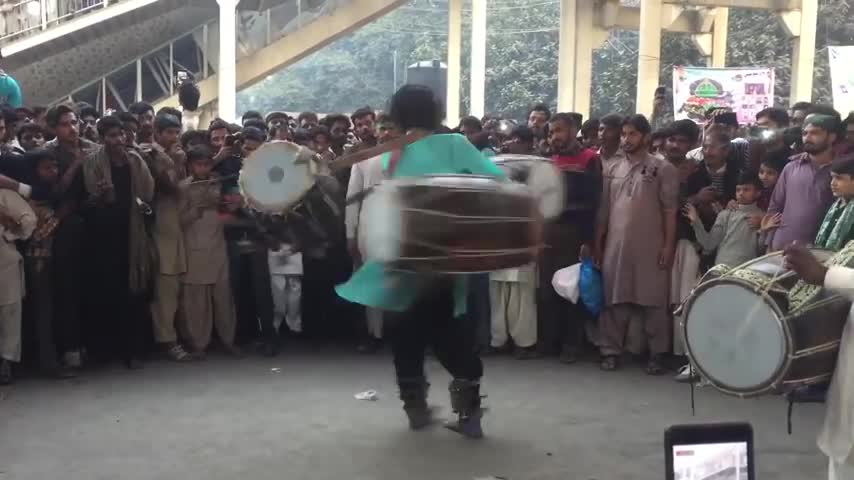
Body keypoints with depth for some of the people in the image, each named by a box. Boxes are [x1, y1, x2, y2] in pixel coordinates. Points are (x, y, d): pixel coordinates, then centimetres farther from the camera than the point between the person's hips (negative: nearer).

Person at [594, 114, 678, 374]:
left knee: (653, 299, 0)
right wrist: (598, 242, 10)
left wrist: (668, 244, -10)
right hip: (616, 246, 4)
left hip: (650, 247, -3)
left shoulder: (662, 168, 1)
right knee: (614, 298, 6)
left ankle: (657, 354, 9)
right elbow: (604, 210, 14)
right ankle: (611, 351, 14)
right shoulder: (613, 170, 13)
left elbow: (670, 210, -3)